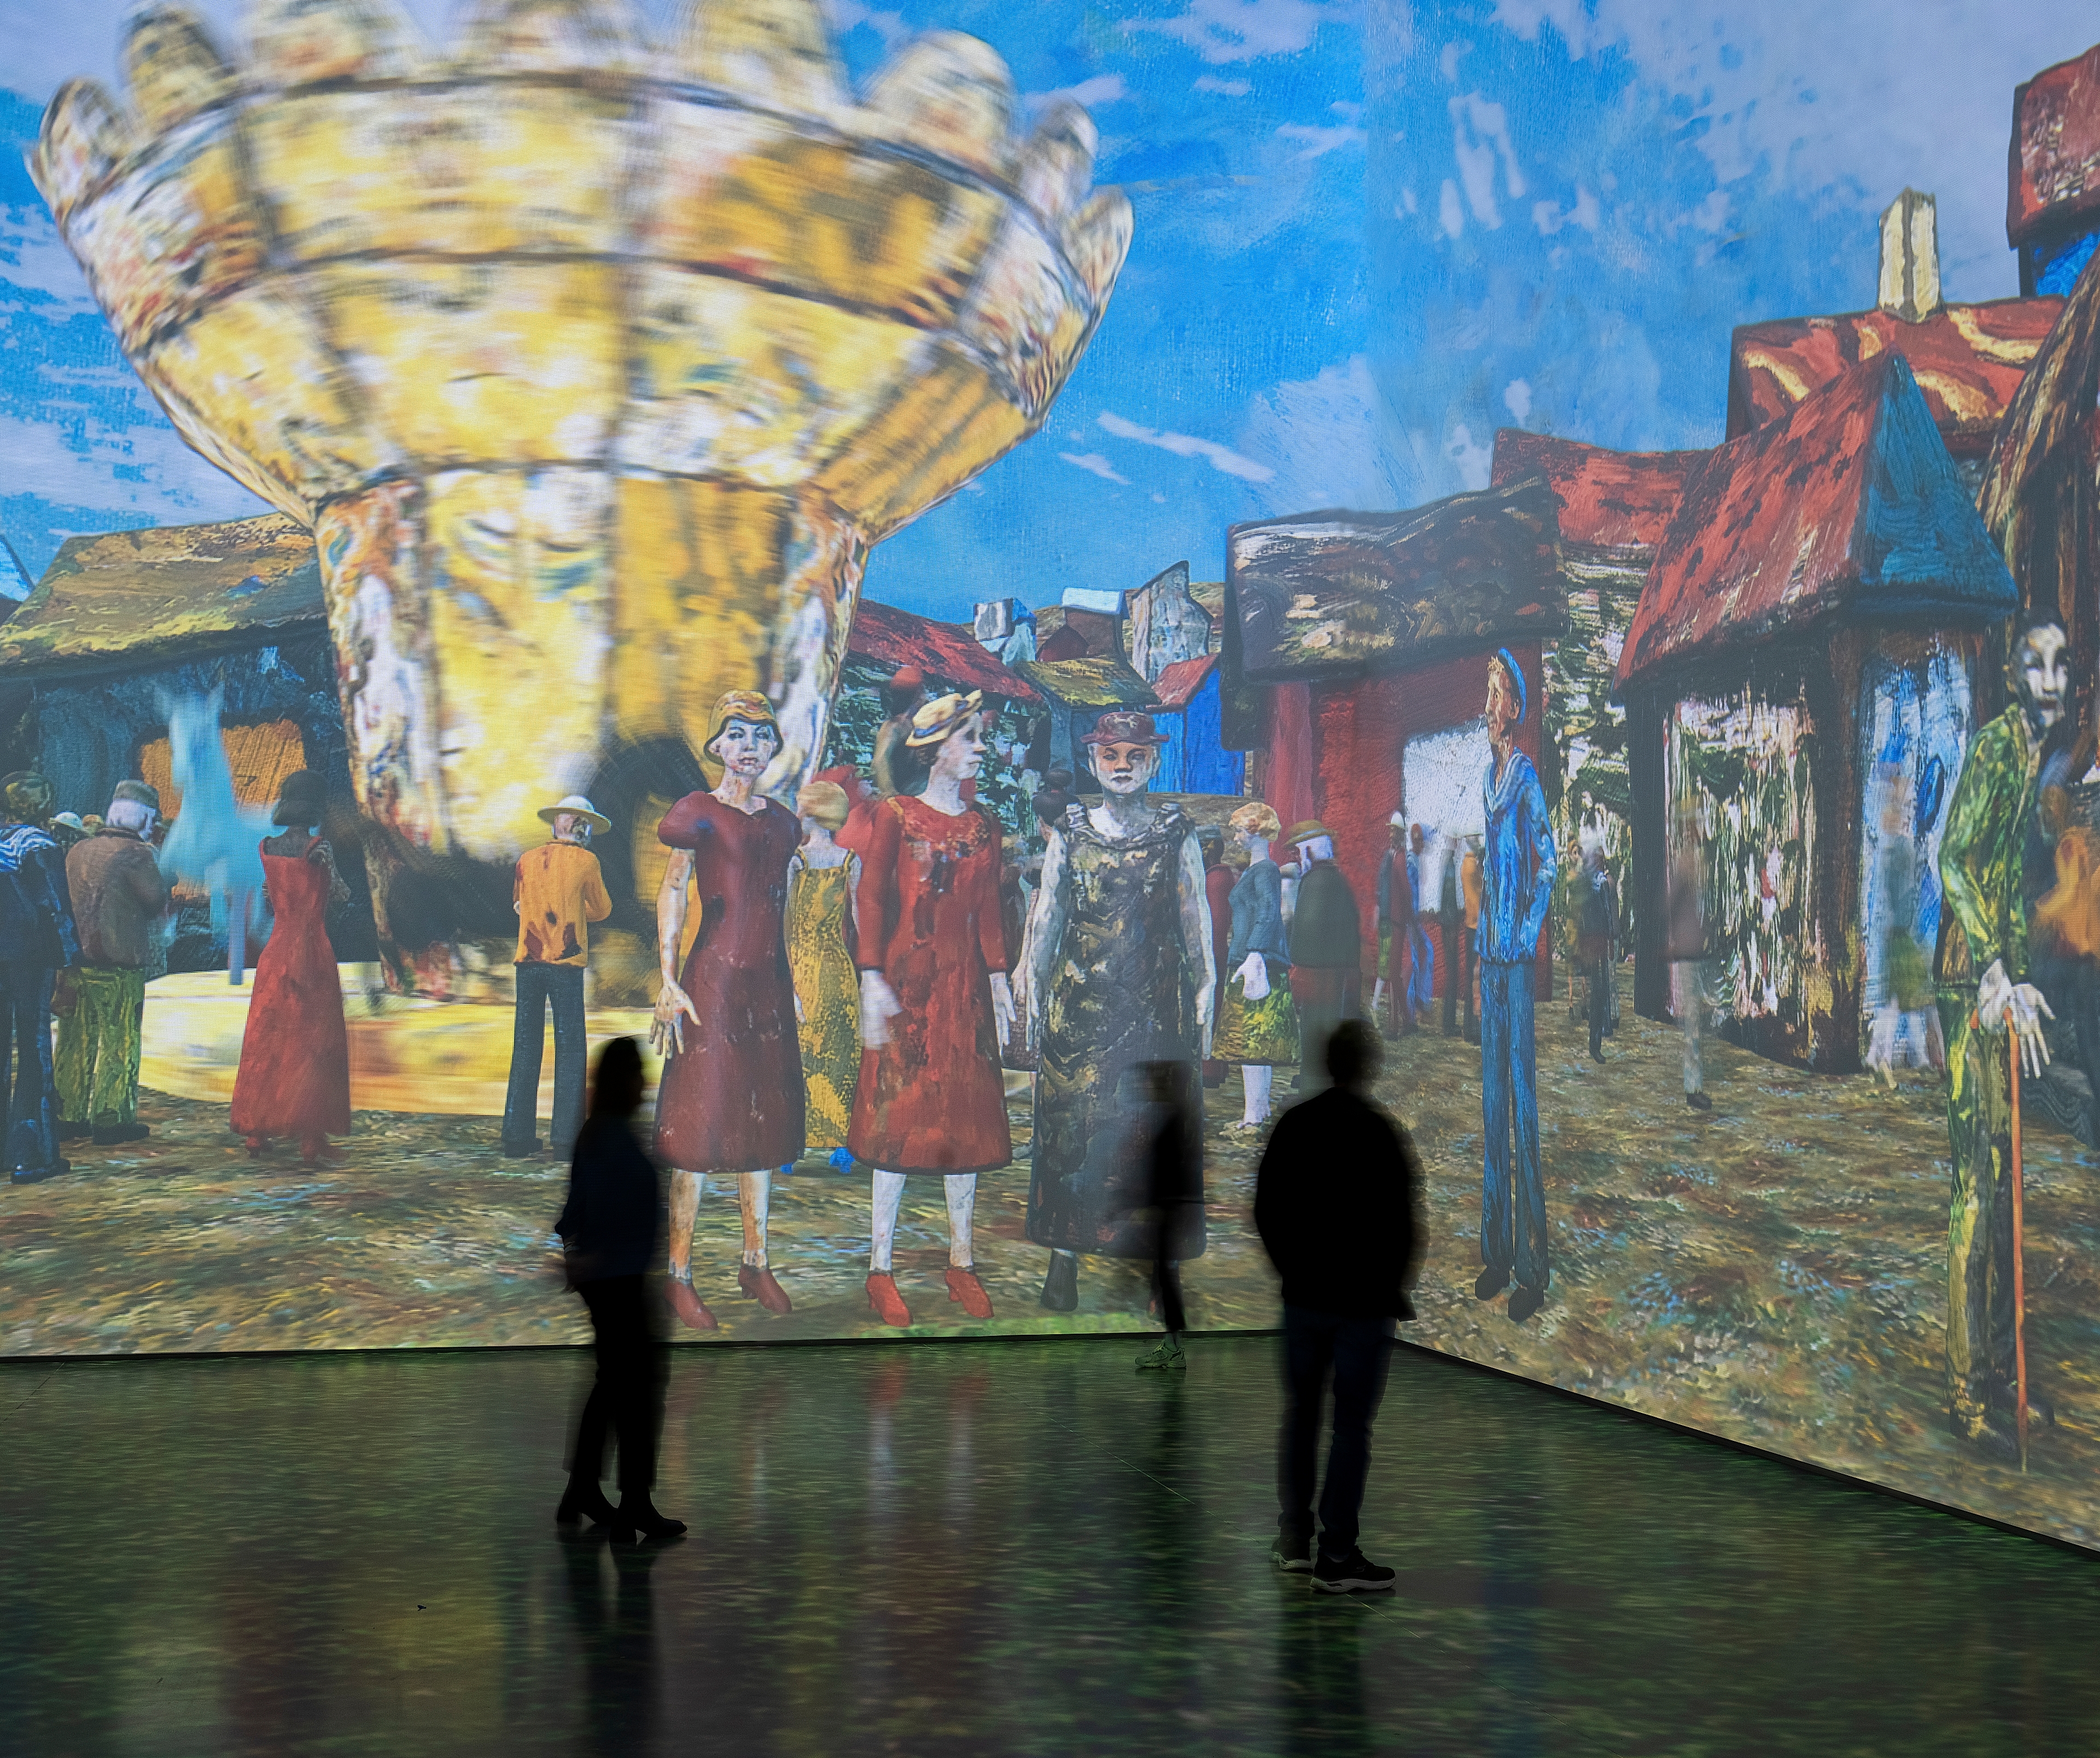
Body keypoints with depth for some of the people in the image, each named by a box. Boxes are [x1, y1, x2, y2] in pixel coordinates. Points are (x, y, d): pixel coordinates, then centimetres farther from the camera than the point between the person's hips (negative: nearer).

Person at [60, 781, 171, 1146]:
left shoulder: (79, 851, 10)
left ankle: (74, 1113, 22)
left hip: (80, 960, 7)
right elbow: (157, 901, -14)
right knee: (118, 1043, 0)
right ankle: (110, 1119, 2)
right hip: (120, 966, -7)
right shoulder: (135, 853, -12)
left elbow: (66, 898, 17)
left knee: (85, 1039, 16)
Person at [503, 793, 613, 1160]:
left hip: (528, 963, 4)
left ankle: (517, 1137, 6)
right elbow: (602, 909, 10)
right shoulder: (586, 861, -3)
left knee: (525, 1048, 6)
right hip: (566, 963, -4)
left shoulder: (527, 860, 8)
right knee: (569, 1049, 1)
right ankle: (566, 1137, -2)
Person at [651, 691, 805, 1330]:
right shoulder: (700, 814, -4)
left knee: (765, 1116, 9)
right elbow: (671, 897, -5)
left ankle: (756, 1264, 19)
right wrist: (668, 984, -12)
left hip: (769, 983, 6)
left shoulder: (782, 821, 13)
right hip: (713, 978, -6)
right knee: (702, 1117, -5)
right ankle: (679, 1276, 0)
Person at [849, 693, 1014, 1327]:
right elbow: (872, 899, -6)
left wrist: (998, 979, 6)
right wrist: (872, 981, -13)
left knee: (967, 1118, 6)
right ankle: (881, 1269, 3)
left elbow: (989, 910, 12)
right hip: (907, 980, -5)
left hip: (966, 985, 5)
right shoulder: (895, 816, -3)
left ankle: (961, 1262, 15)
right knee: (896, 1116, -3)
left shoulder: (983, 824, 11)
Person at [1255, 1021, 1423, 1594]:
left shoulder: (1292, 1125, 3)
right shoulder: (1381, 1133, -13)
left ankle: (1294, 1539, 22)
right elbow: (1402, 1223, -12)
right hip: (1364, 1304, -5)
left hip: (1303, 1299, 5)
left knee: (1300, 1414, 15)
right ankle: (1337, 1555, 0)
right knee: (1352, 1425, -1)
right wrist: (1394, 1288, 2)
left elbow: (1266, 1209, 9)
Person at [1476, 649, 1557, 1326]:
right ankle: (1498, 1251, 17)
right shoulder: (1487, 777, 15)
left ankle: (1532, 1268, -2)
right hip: (1490, 955, 8)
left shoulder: (1528, 778, -7)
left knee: (1522, 1098, -6)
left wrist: (1527, 936, -12)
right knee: (1492, 1097, 10)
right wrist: (1483, 941, 14)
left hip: (1518, 959, -8)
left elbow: (1550, 865, -10)